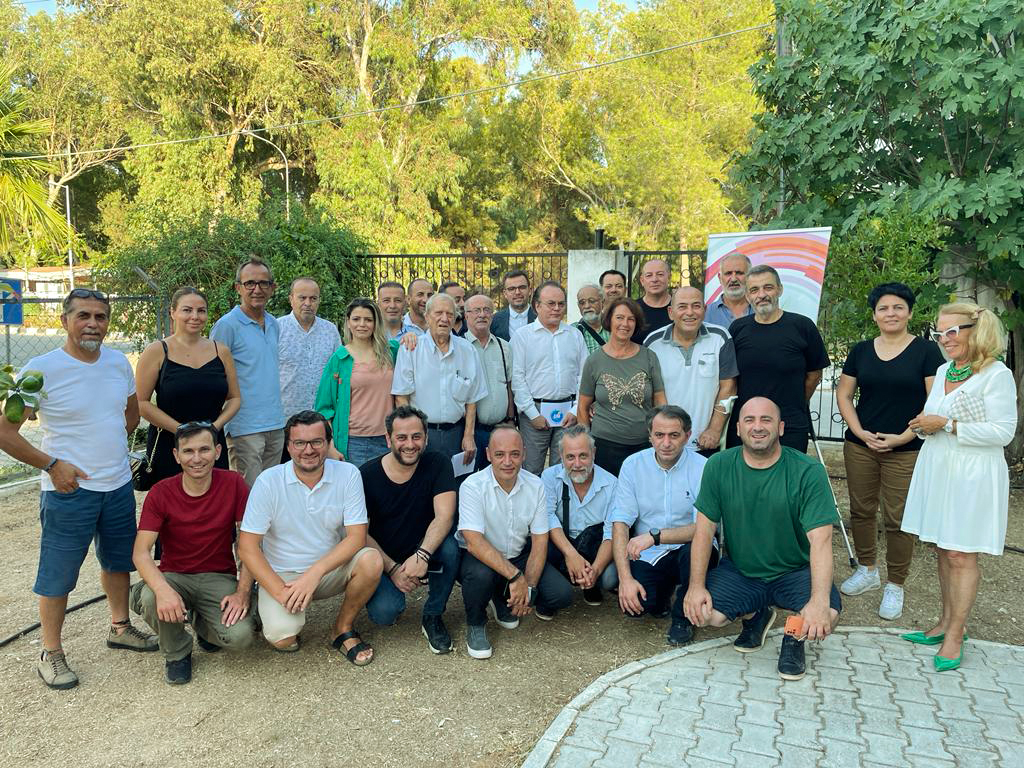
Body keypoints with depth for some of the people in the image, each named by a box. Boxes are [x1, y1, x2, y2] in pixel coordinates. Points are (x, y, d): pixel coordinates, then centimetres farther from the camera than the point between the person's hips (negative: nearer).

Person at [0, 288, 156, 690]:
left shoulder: (119, 362, 2)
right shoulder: (41, 369, -15)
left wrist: (107, 444, 10)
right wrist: (51, 464, -15)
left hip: (119, 485, 6)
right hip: (69, 490, -6)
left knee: (118, 560, 20)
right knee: (58, 574, 5)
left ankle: (120, 627, 39)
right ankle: (50, 653, 23)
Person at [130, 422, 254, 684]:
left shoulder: (233, 484, -10)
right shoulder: (161, 493, -10)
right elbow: (141, 552, -17)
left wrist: (243, 592, -16)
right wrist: (163, 589, -36)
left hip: (219, 577, 0)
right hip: (174, 576, 0)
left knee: (240, 636, -24)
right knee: (150, 600, -34)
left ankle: (204, 624, 15)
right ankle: (177, 653, 0)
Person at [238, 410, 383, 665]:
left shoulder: (347, 474, -10)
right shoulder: (269, 482, -12)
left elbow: (357, 537, -13)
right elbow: (247, 546, -12)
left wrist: (315, 573, -26)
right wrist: (280, 591, -21)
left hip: (330, 569, 1)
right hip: (281, 575, -1)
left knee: (371, 560, -27)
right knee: (283, 638, -25)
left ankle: (343, 628, -1)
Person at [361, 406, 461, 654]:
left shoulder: (438, 464, -10)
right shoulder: (367, 475, -10)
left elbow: (444, 516, -21)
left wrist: (422, 555, -36)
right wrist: (392, 568, -19)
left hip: (425, 553, 1)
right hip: (384, 558, -1)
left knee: (449, 546, -32)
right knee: (383, 613, -27)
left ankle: (433, 616, -6)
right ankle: (390, 596, 14)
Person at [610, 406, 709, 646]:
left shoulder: (702, 468, -11)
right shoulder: (633, 465, -4)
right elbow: (620, 523, -7)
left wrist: (655, 536, -29)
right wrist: (625, 578, -18)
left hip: (686, 549, -1)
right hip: (648, 555, 2)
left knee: (697, 549, -35)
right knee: (632, 604, -23)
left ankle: (682, 616, -4)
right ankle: (662, 595, 16)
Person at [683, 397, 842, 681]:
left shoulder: (809, 472, -16)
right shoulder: (718, 466, -8)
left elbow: (820, 539, -23)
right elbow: (705, 528, -5)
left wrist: (820, 601, -36)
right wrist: (696, 586, -15)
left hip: (795, 572, -2)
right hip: (738, 571, 2)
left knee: (826, 618, -30)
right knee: (701, 612, -21)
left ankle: (795, 635, 9)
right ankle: (756, 614, 14)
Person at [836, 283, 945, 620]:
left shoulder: (926, 350, -2)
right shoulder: (861, 351, 8)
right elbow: (844, 394, 8)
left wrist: (903, 437, -13)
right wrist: (860, 432, -5)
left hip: (905, 450, -3)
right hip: (860, 446, 3)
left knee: (898, 519, -1)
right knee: (861, 510, 11)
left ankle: (895, 585, 15)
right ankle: (867, 570, 30)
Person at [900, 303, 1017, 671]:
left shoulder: (997, 375, -11)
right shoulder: (942, 371, 10)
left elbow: (1003, 431, -16)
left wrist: (947, 425, -19)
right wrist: (925, 425, -3)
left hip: (972, 476, -6)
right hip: (937, 470, 7)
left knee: (961, 555, 0)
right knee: (943, 551, 13)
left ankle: (955, 634, 11)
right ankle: (947, 622, 25)